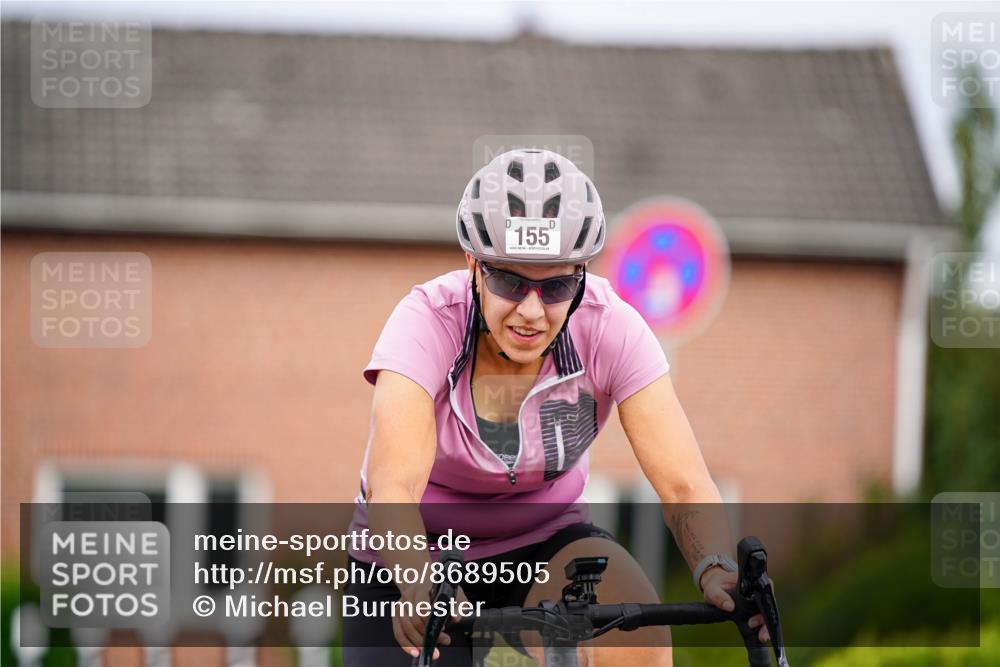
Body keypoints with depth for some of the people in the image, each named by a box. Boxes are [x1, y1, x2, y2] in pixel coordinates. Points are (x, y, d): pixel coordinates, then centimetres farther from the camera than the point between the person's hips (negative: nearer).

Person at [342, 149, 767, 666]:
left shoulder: (609, 328, -19)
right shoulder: (430, 322, -25)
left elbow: (683, 485, -26)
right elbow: (392, 486, -39)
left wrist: (717, 571, -47)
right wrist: (419, 585, -59)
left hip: (545, 548, 1)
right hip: (411, 563, 0)